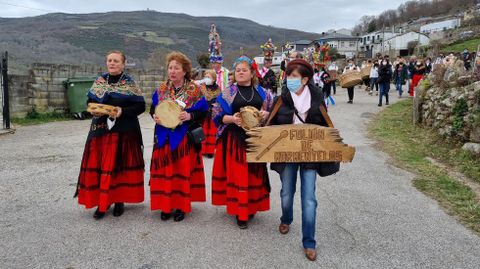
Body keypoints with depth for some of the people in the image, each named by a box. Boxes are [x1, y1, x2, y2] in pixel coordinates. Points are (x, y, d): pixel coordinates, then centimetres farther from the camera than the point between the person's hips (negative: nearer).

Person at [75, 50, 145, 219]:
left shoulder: (129, 83, -3)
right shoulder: (99, 81, 10)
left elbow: (140, 106, -6)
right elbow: (90, 101, 15)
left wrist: (123, 111, -19)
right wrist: (94, 110, -6)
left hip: (123, 131, -4)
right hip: (101, 129, 4)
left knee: (119, 165, 1)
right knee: (98, 166, 3)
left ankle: (119, 200, 15)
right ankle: (102, 201, 15)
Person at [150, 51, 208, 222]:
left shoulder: (194, 90, -4)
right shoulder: (161, 89, 7)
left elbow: (203, 112, -4)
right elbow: (152, 108, 14)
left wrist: (189, 116, -21)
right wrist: (154, 116, -7)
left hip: (185, 137, -3)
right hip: (164, 137, 3)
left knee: (183, 171, 2)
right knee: (165, 171, 6)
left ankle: (181, 206, 16)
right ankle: (166, 205, 19)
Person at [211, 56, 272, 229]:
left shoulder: (261, 92, 8)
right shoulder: (228, 93, 1)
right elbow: (218, 116, -2)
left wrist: (265, 114, -10)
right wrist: (232, 119, -19)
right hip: (235, 139, -2)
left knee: (254, 173, 9)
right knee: (237, 174, -1)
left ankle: (251, 207, 26)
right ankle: (240, 212, 9)